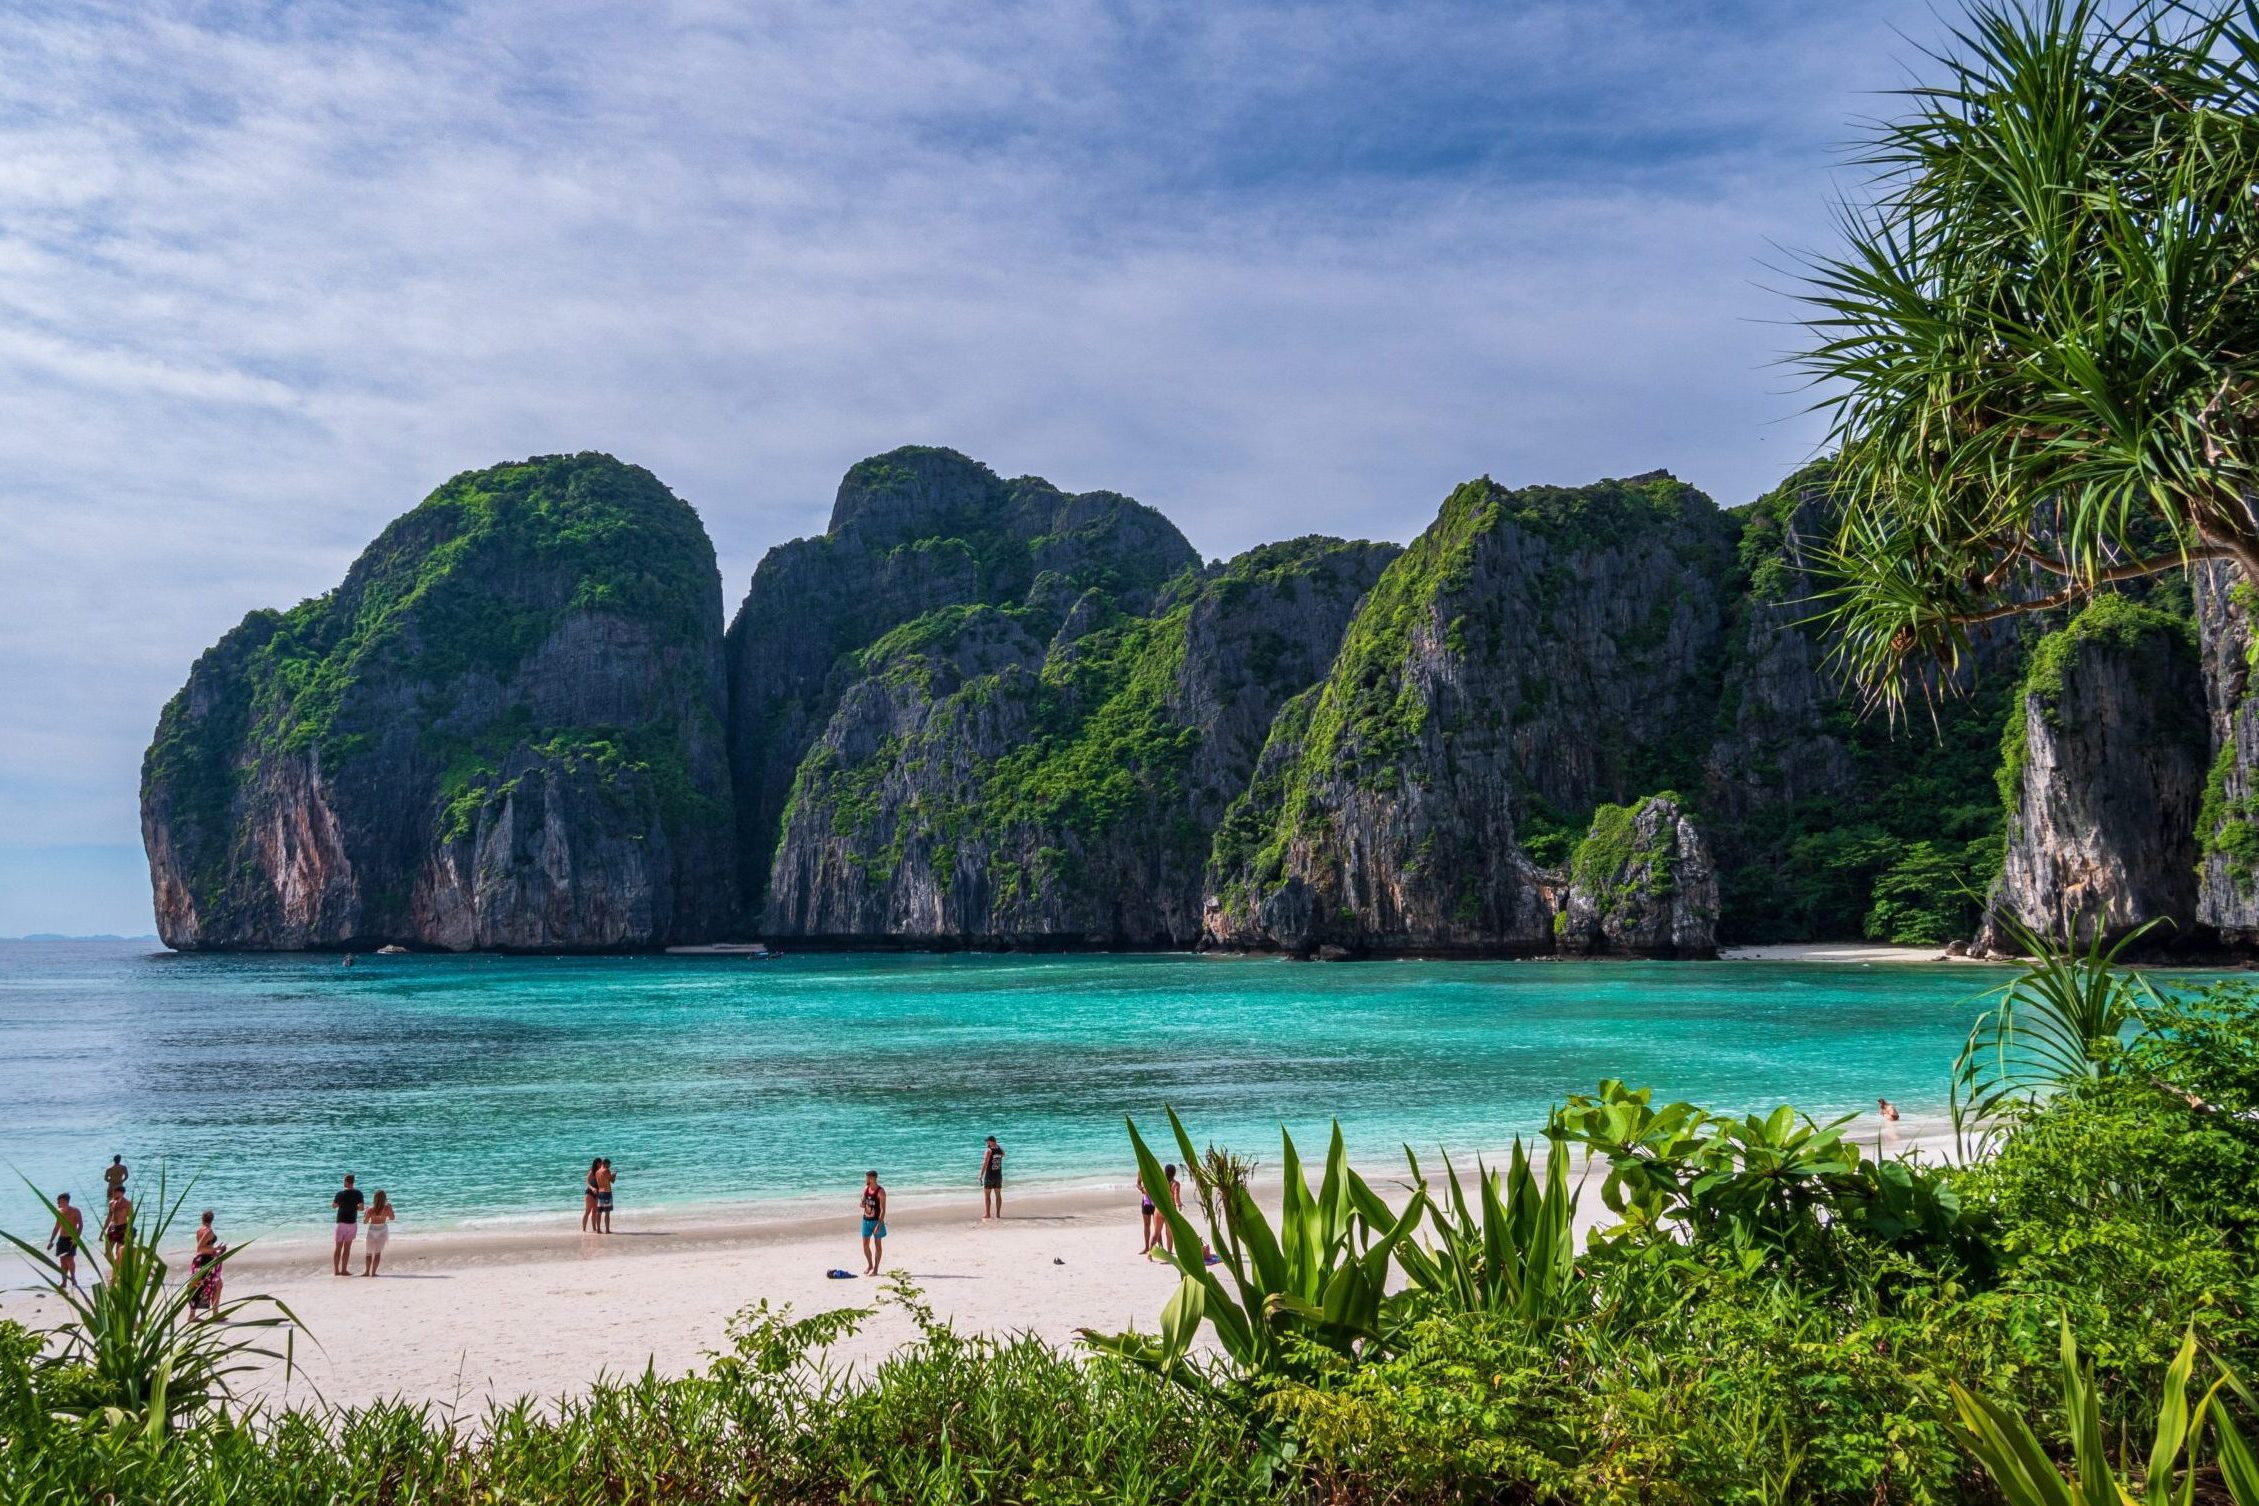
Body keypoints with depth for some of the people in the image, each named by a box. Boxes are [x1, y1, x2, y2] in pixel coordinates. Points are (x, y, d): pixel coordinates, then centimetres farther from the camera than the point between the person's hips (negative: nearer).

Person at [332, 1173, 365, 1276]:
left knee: (338, 1247, 9)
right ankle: (344, 1270, 5)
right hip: (352, 1222, 0)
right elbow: (361, 1207, -9)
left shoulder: (340, 1193, -8)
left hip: (341, 1222, 0)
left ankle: (336, 1270, 9)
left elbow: (333, 1206, 6)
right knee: (347, 1247, 7)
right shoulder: (358, 1193, -6)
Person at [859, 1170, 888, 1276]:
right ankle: (869, 1265, 29)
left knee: (877, 1244, 4)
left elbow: (883, 1210, -18)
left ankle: (875, 1269, 9)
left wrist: (879, 1225, -23)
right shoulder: (866, 1189, 4)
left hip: (876, 1221, -6)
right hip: (866, 1220, 6)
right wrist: (862, 1203, -11)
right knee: (865, 1244, 9)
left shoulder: (880, 1192, -16)